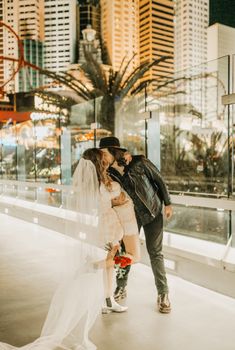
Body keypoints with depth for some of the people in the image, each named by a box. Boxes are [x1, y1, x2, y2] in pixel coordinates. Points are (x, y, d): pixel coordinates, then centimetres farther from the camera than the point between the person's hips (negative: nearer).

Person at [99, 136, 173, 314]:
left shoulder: (140, 163, -23)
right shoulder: (109, 172, -14)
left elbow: (159, 179, -11)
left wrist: (168, 203, -6)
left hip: (153, 211, -3)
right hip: (130, 214, 3)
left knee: (155, 253, 0)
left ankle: (163, 294, 12)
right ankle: (121, 288, 27)